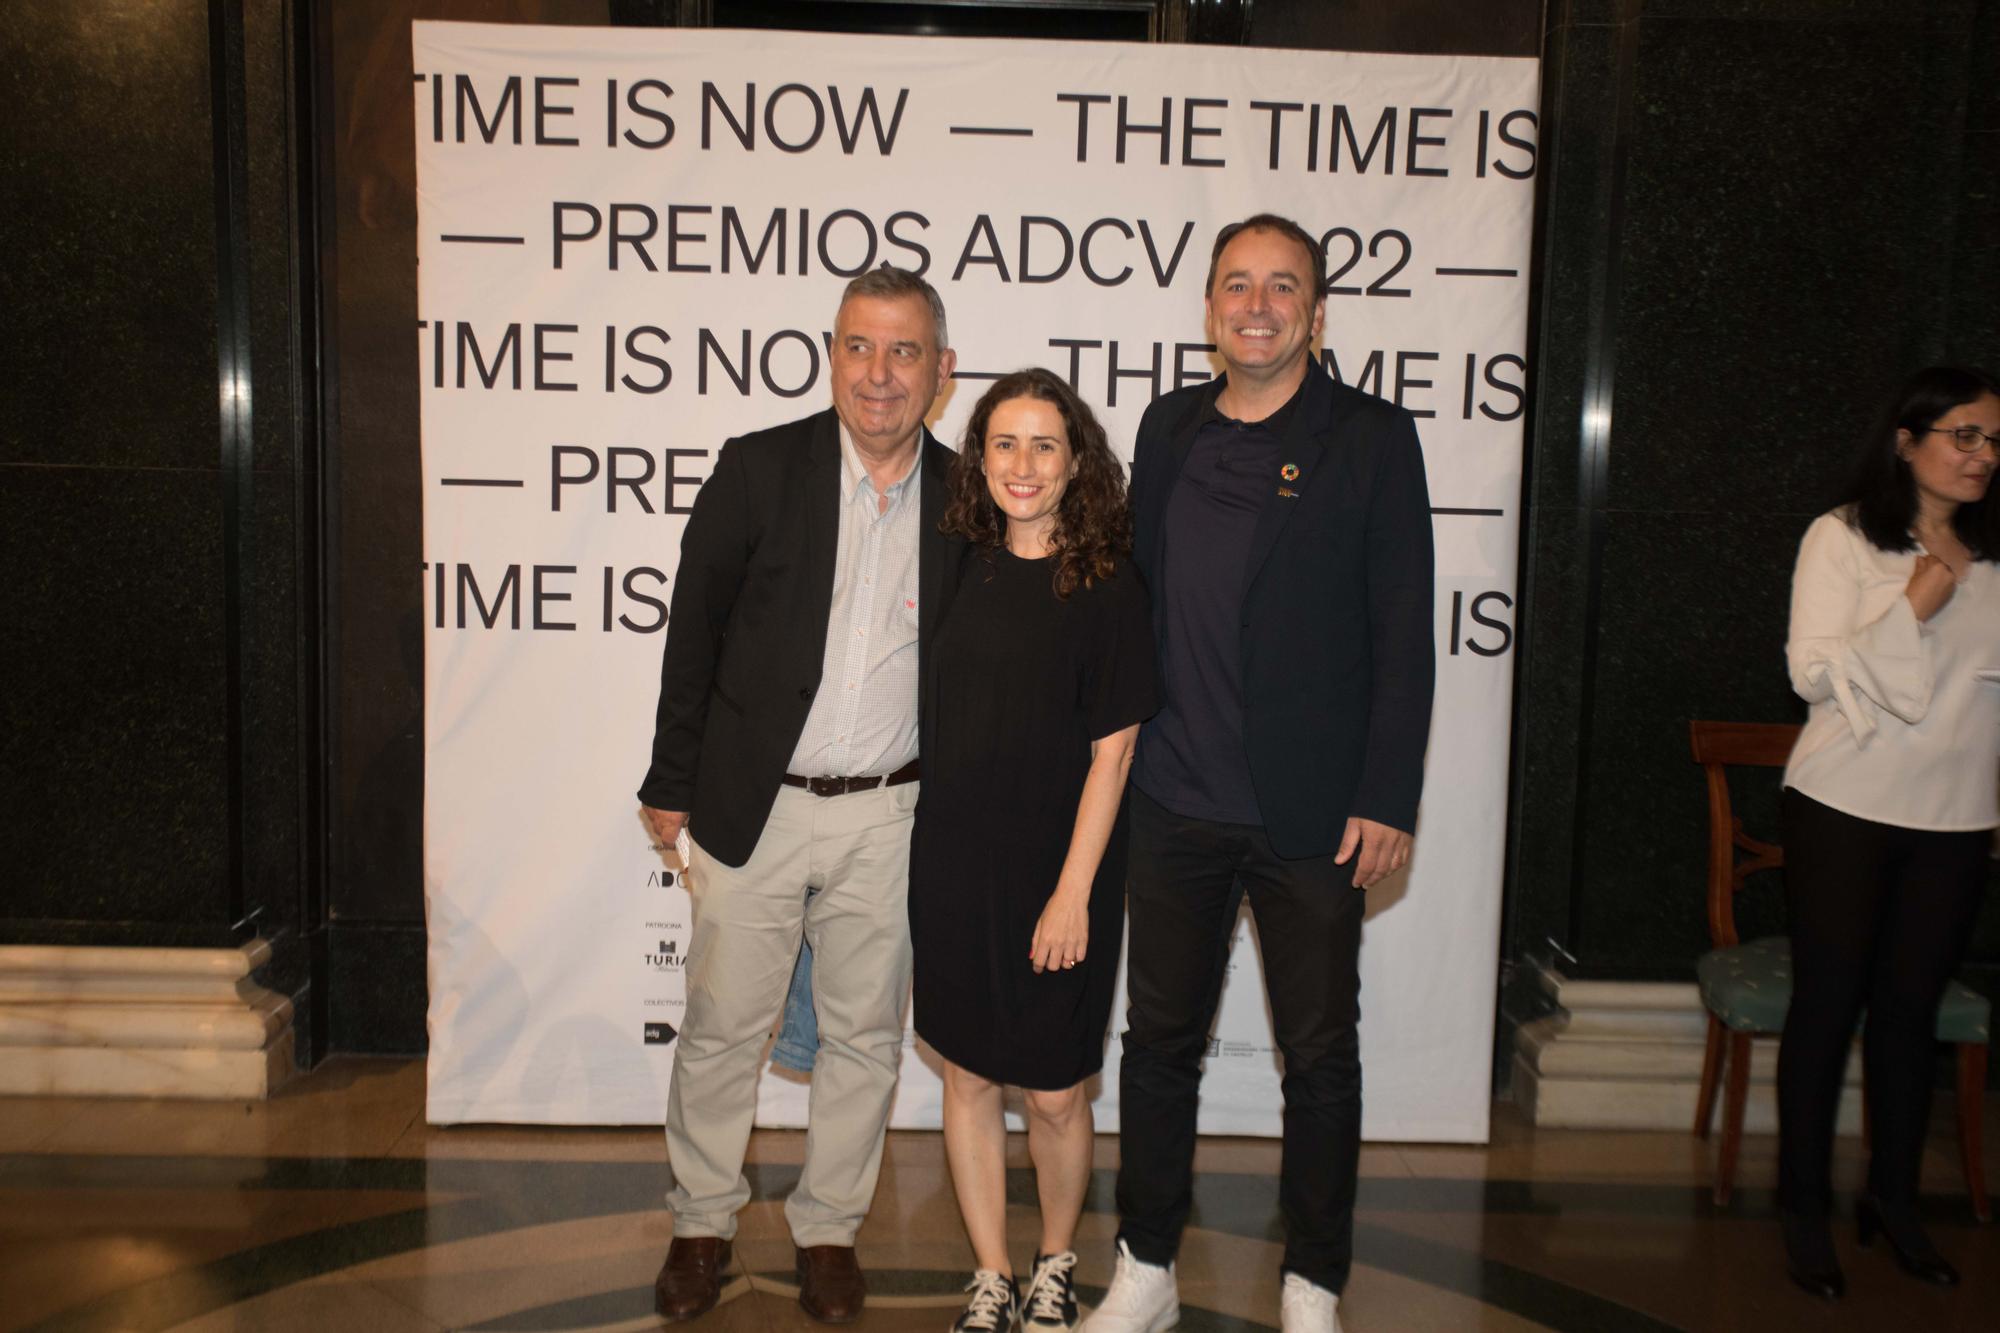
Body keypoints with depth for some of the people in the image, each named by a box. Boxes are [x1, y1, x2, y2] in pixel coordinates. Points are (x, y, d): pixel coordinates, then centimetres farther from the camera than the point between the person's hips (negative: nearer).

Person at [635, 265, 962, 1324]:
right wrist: (672, 782, 1)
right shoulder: (758, 469, -6)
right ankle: (702, 1222, 32)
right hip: (754, 804, -1)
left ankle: (829, 1228, 33)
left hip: (889, 814, 2)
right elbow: (695, 631, 0)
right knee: (721, 1028, 10)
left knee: (864, 1034, 13)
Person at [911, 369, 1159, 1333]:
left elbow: (1111, 752, -10)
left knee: (1054, 1094, 6)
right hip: (952, 865, 4)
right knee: (967, 1077, 12)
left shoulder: (1108, 589, -9)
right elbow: (934, 719, 11)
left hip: (1057, 875, -4)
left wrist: (1072, 892, -12)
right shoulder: (960, 568, 3)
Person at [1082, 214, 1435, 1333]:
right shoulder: (1170, 427, 9)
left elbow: (1404, 633, -6)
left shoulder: (1372, 439, -3)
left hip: (1313, 815, -3)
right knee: (1160, 1040, 12)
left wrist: (1388, 800, -10)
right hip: (1175, 802, 4)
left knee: (1320, 1056, 9)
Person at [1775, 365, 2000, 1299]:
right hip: (1846, 808, -4)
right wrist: (1912, 611, -20)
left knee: (1912, 1005, 10)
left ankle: (1894, 1198, 26)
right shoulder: (1842, 538, -5)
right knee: (1828, 1002, 2)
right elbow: (1813, 671, -11)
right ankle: (1804, 1209, 14)